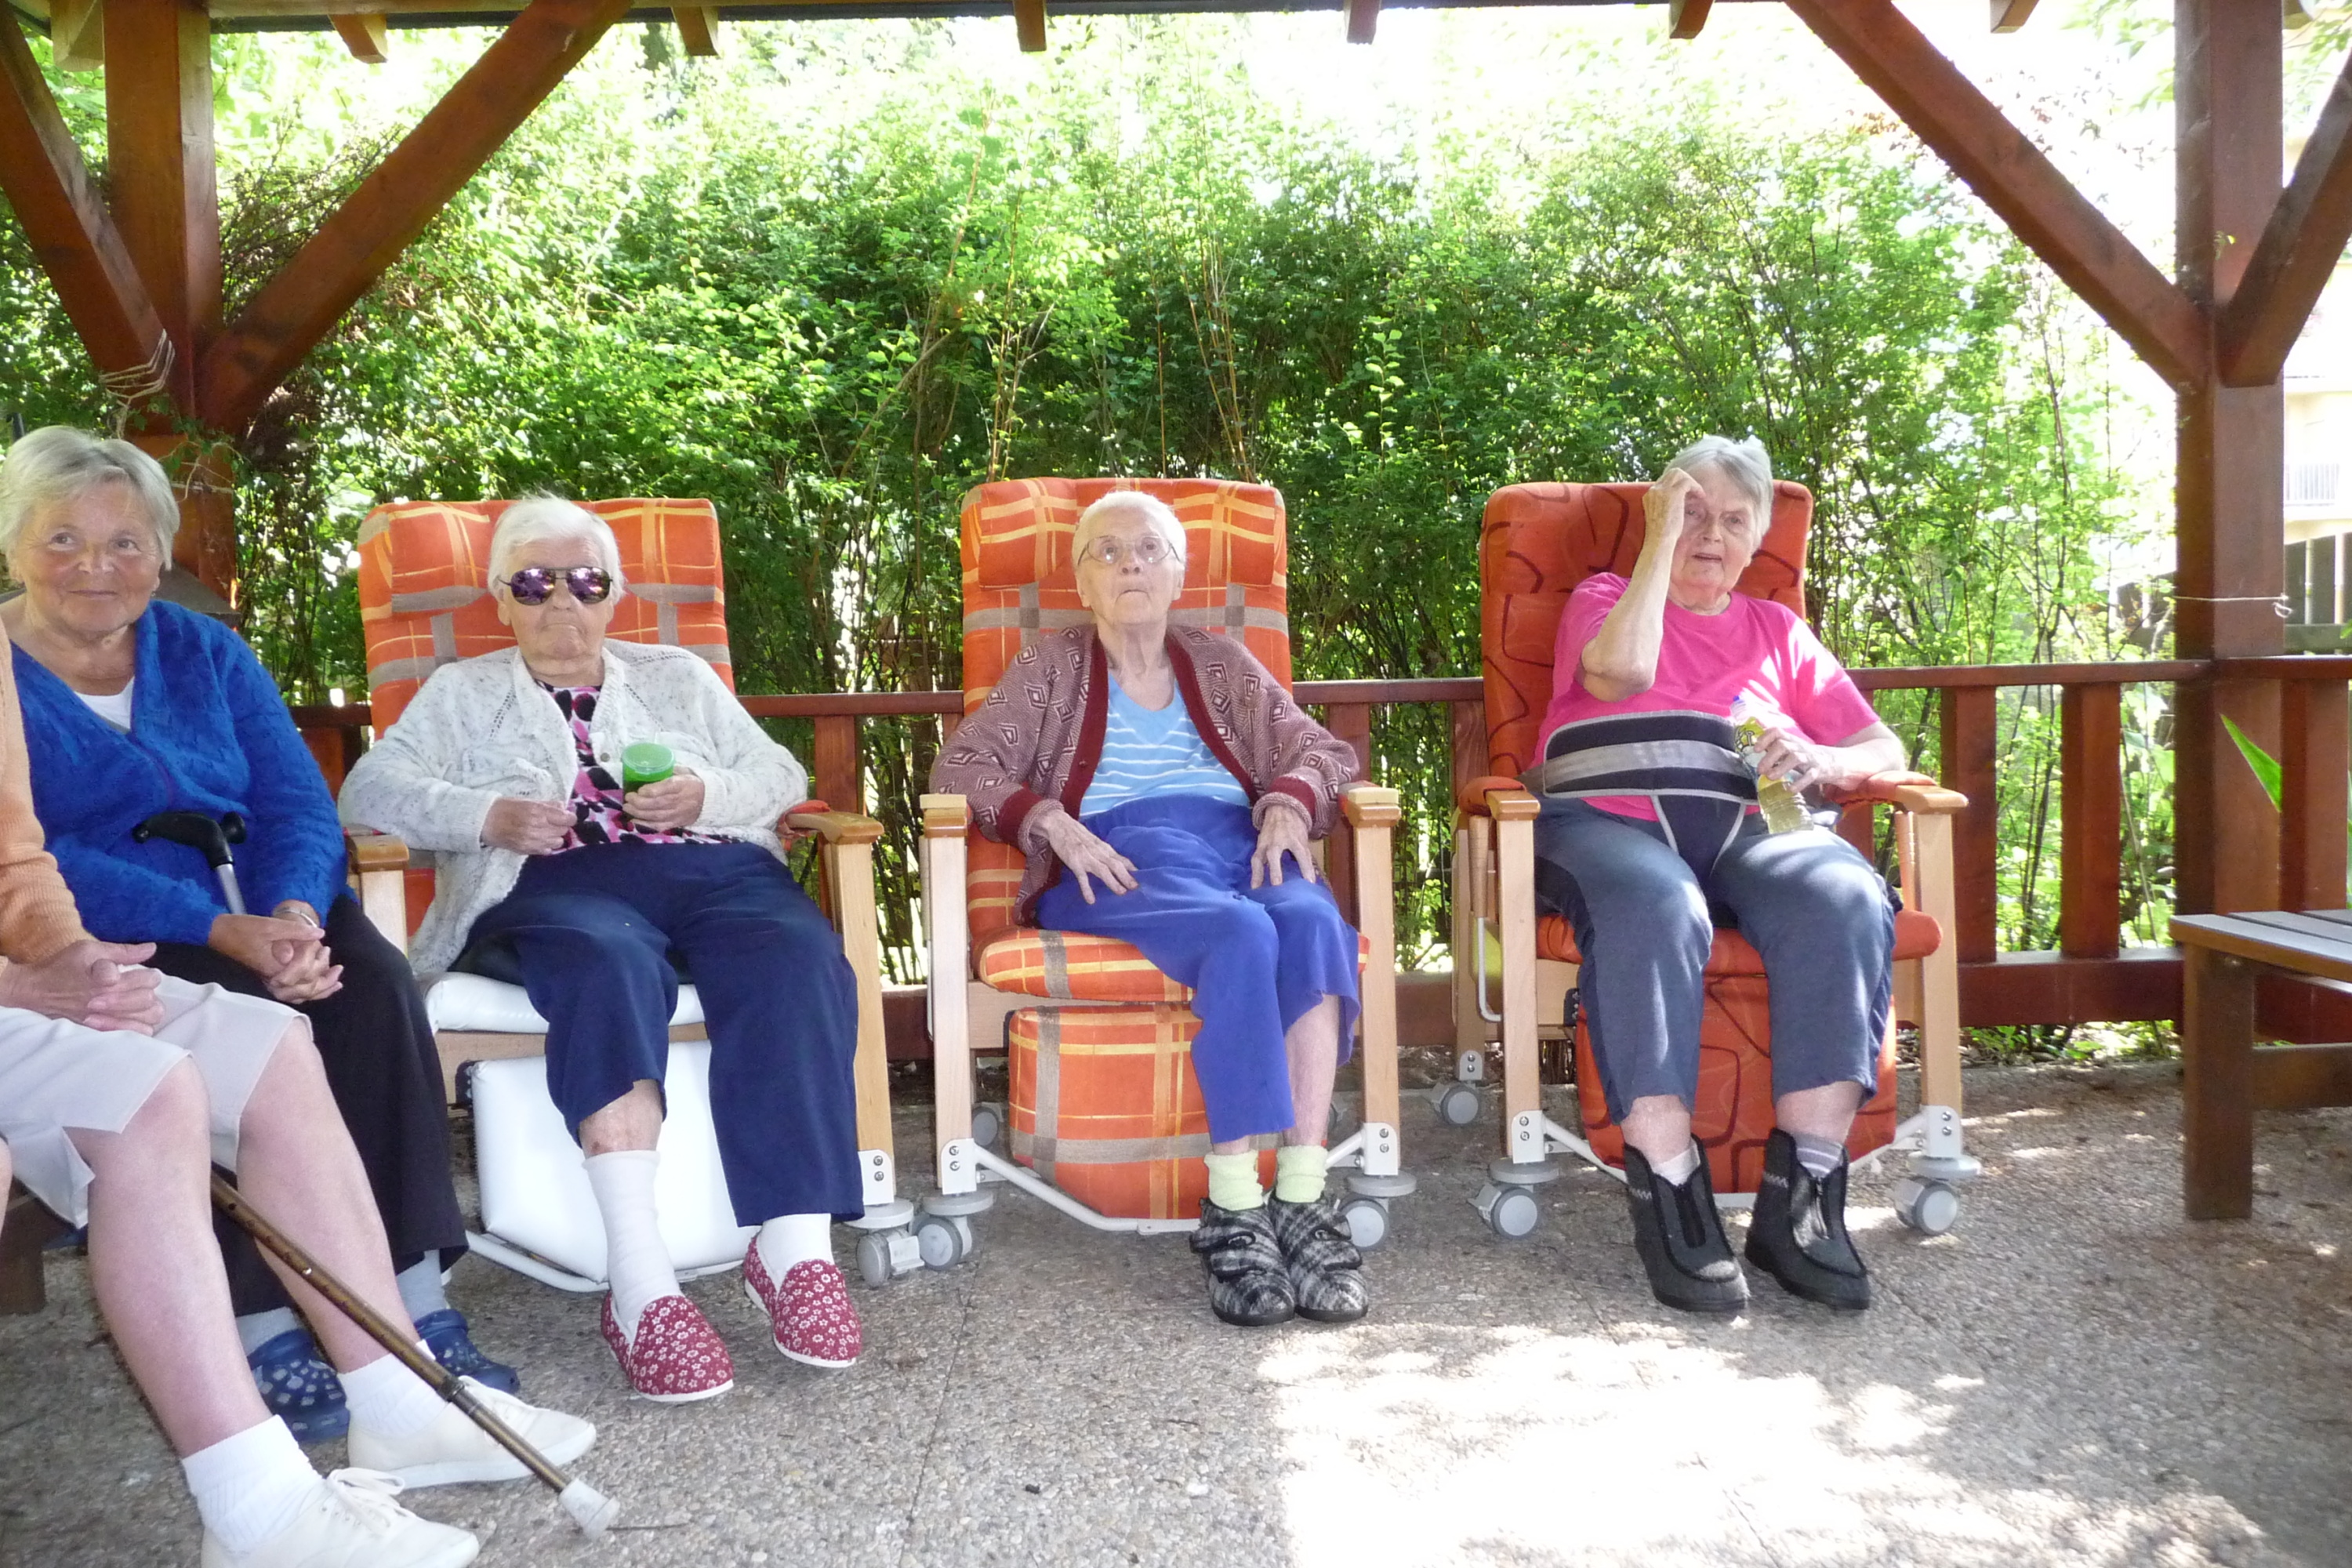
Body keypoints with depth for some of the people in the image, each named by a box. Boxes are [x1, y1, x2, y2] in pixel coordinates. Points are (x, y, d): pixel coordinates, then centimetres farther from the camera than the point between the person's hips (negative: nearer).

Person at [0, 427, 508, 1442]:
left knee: (372, 979, -26)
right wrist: (221, 932, -26)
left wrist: (293, 915, -20)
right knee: (245, 1017, -33)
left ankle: (416, 1310, -26)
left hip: (248, 924, 4)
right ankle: (258, 1333, -25)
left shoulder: (203, 653, 13)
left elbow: (297, 805, 3)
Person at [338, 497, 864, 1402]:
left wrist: (706, 794, -2)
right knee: (608, 966, -39)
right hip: (553, 884, -2)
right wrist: (486, 814, -10)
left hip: (710, 868, 2)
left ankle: (796, 1246, -36)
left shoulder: (677, 676, 29)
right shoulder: (462, 693, 25)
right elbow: (371, 788, 9)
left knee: (795, 957, -33)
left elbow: (780, 776, 20)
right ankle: (640, 1283, -46)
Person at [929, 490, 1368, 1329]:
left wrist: (1287, 802, -4)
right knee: (1240, 935, -37)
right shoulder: (1050, 667, 21)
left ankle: (1302, 1196, -36)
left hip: (1243, 843, 3)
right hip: (1117, 860, -2)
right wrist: (1051, 823, -9)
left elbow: (1320, 751, 20)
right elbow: (961, 765, 9)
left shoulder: (1221, 662, 28)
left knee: (1316, 922, -34)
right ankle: (1231, 1208, -35)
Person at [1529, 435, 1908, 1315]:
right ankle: (1668, 1195, -35)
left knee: (1847, 899, -32)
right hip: (1609, 819, -3)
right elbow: (1620, 672, -5)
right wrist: (1661, 540, 3)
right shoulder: (1604, 598, 21)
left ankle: (1799, 1199, -29)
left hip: (1750, 825, 3)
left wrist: (1820, 761, -3)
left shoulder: (1778, 631, 29)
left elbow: (1884, 749, 21)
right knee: (1656, 911, -39)